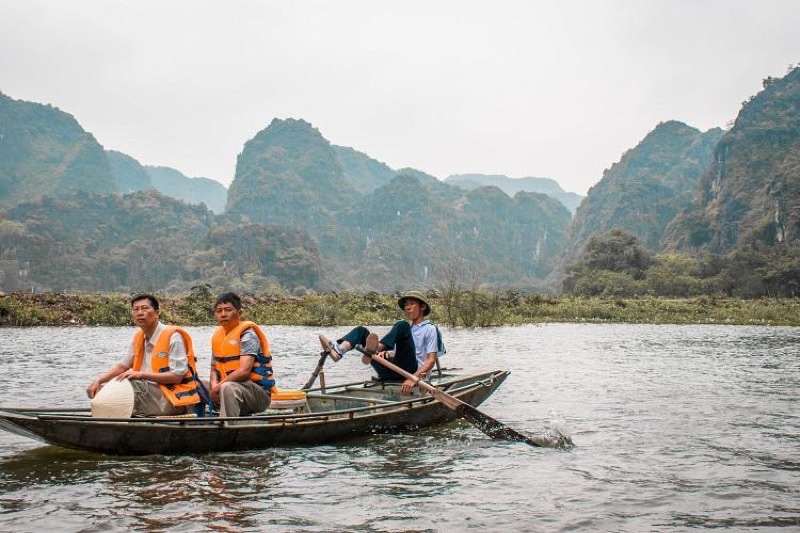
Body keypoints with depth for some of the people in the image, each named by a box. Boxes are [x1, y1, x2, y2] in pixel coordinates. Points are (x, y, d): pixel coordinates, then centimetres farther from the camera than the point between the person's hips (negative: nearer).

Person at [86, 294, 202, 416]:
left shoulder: (173, 337, -14)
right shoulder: (138, 338, 10)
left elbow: (177, 376, -18)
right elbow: (122, 366, 12)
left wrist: (142, 375, -23)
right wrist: (98, 381, -6)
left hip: (174, 401, -8)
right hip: (150, 393, 8)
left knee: (130, 385, -28)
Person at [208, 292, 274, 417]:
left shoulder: (247, 334, -12)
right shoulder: (217, 336, 11)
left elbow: (244, 371, -22)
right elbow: (214, 369, 14)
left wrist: (219, 387, -15)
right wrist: (214, 386, -8)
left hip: (259, 393, -8)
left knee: (228, 388, -37)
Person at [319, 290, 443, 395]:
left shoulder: (430, 329, 9)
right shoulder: (405, 327, 30)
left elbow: (431, 360, -5)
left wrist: (413, 379, -22)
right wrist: (385, 353, -6)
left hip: (410, 370, -6)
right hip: (390, 373, 6)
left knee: (402, 326, -22)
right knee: (361, 331, 2)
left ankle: (374, 350, -40)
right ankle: (338, 350, -29)